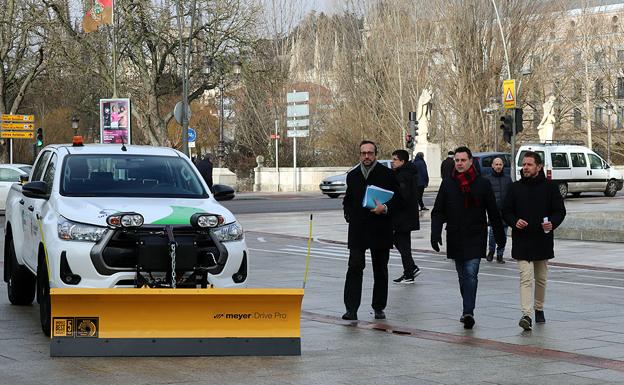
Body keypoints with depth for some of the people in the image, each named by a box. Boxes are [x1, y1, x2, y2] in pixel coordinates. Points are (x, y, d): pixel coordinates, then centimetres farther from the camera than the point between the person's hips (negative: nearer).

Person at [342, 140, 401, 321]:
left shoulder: (387, 174, -1)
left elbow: (398, 198, -1)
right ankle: (351, 309, -10)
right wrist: (349, 215, 6)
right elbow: (347, 200, 23)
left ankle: (379, 308, 19)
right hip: (357, 230, 2)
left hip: (380, 230, -2)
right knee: (354, 268, -8)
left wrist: (385, 208, -18)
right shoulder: (352, 175, 11)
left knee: (380, 270, 8)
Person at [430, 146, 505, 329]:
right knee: (463, 276, 12)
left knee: (471, 274, -13)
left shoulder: (482, 184, 0)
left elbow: (493, 212, 6)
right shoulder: (447, 184, 6)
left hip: (475, 238, -3)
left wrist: (500, 236, 9)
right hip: (455, 238, 3)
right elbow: (438, 211, 6)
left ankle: (468, 312, -18)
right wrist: (435, 234, -7)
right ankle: (468, 310, 24)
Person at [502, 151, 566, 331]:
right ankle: (526, 315, -21)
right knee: (526, 278, -12)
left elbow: (560, 210, 2)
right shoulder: (515, 187, 4)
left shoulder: (550, 187, 1)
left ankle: (539, 309, 34)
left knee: (540, 279, 15)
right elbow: (506, 211, 8)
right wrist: (515, 222, -13)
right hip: (522, 242, -1)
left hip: (543, 240, 1)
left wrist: (552, 223, -18)